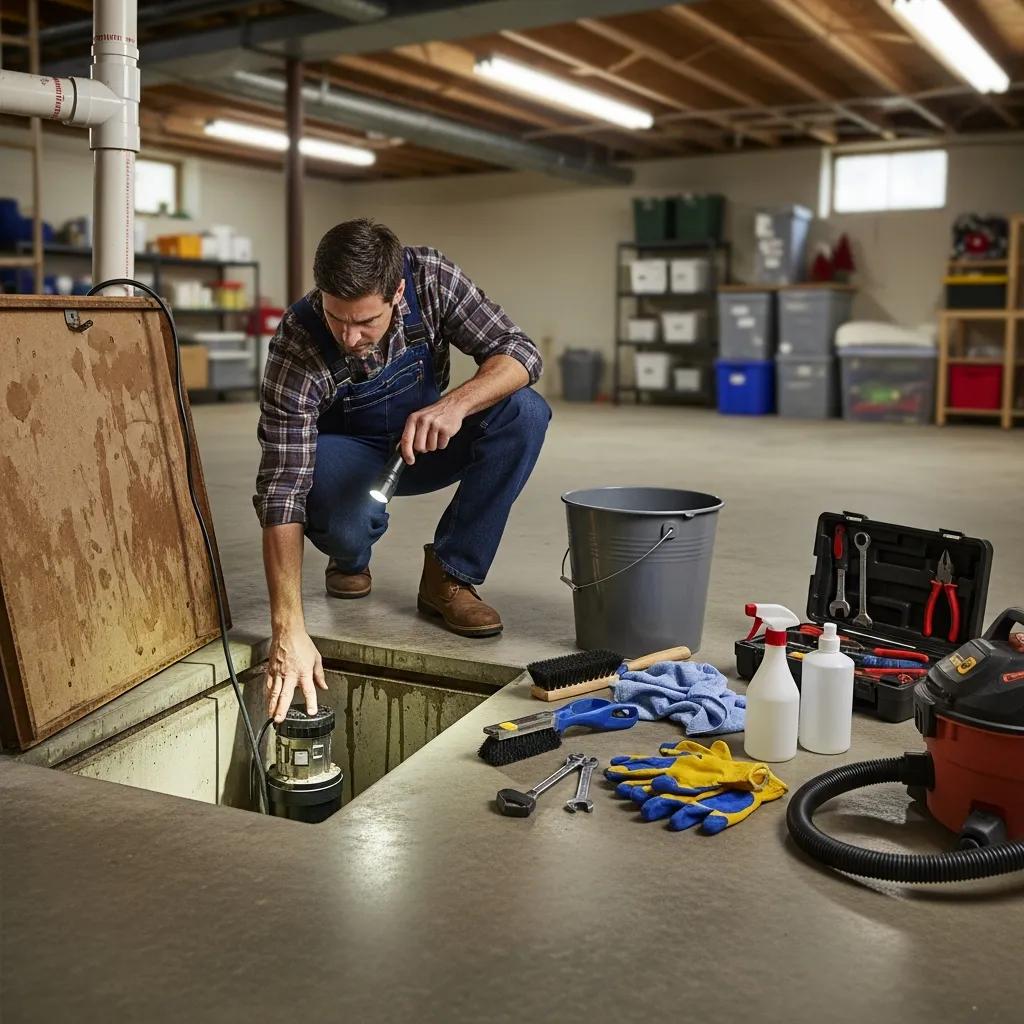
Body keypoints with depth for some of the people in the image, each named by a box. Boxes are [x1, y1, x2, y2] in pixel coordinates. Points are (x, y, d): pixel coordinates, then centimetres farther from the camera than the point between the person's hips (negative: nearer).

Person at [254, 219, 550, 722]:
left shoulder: (431, 277, -24)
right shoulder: (297, 345, -32)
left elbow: (520, 352, -21)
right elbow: (282, 488, -36)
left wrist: (456, 403, -44)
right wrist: (289, 633, -43)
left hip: (421, 443, 3)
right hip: (345, 453, -3)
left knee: (524, 412, -26)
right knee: (346, 518, -39)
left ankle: (448, 576, -14)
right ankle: (349, 560, 2)